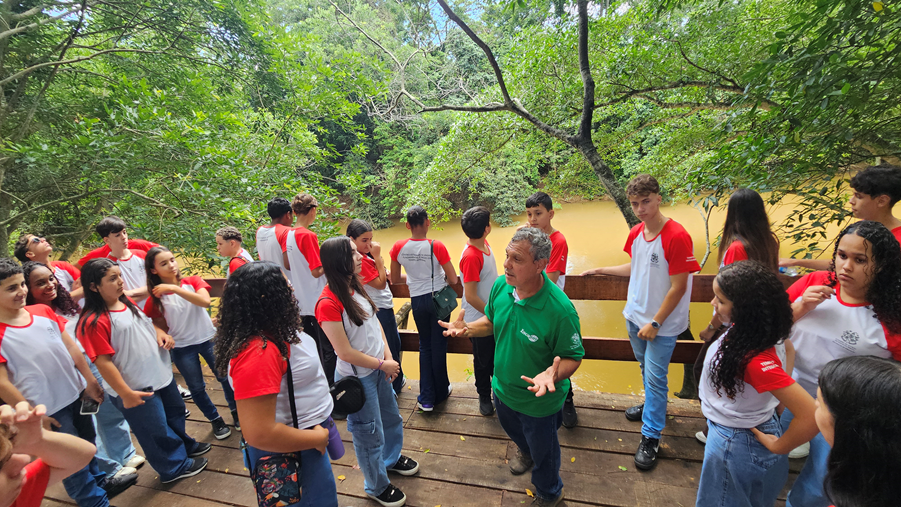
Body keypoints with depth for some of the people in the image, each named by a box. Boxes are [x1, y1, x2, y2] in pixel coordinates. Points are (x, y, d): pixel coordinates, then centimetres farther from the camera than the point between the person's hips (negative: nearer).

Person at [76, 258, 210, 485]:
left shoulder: (127, 302, 1)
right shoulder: (93, 322, -23)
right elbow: (103, 362, -23)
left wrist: (161, 333, -4)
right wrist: (125, 394, -21)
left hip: (161, 374, 8)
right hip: (137, 389, -8)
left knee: (175, 411, 26)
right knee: (156, 430, 11)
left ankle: (185, 445, 50)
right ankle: (175, 467, 32)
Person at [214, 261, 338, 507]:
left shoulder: (274, 330, -4)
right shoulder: (258, 351, -34)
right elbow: (259, 434, -34)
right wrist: (317, 438, -23)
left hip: (307, 430, 9)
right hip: (288, 454, -9)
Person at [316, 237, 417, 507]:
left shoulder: (355, 287, -3)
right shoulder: (328, 303, -26)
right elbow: (345, 352, -23)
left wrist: (389, 357, -4)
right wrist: (383, 364, -13)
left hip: (379, 369, 8)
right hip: (357, 378, -7)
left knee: (392, 418, 26)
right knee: (370, 434, 14)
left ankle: (391, 458, 55)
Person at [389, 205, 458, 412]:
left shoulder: (398, 248, -7)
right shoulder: (437, 247, -16)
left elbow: (395, 280, 4)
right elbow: (453, 280, -12)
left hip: (417, 300, 3)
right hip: (437, 298, -2)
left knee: (425, 346, 18)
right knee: (438, 346, 13)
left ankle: (426, 398, 19)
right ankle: (440, 392, 30)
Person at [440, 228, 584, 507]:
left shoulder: (559, 309, -37)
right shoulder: (501, 286, -17)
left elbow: (573, 357, -24)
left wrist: (553, 373, -44)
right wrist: (467, 328, -17)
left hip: (538, 400, -6)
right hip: (502, 387, 6)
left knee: (543, 451, 23)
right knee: (512, 429, 36)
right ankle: (525, 451, 72)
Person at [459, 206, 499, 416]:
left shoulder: (485, 245, -1)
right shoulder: (471, 257, -29)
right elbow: (470, 297, -26)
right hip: (479, 320, -7)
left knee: (497, 356, 23)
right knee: (483, 360, 14)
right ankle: (484, 397, 37)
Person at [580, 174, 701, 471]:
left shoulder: (677, 237, -22)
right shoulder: (636, 233, 0)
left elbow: (679, 287, -20)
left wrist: (655, 323, -17)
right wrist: (600, 270, 16)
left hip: (662, 324, -7)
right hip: (635, 315, 7)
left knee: (655, 378, 3)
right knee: (646, 368, 24)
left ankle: (651, 437, 18)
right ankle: (654, 405, 48)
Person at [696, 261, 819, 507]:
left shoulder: (755, 360, -36)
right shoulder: (744, 330, -12)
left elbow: (812, 416, -35)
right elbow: (787, 348, 10)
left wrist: (778, 447, -19)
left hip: (738, 446, -8)